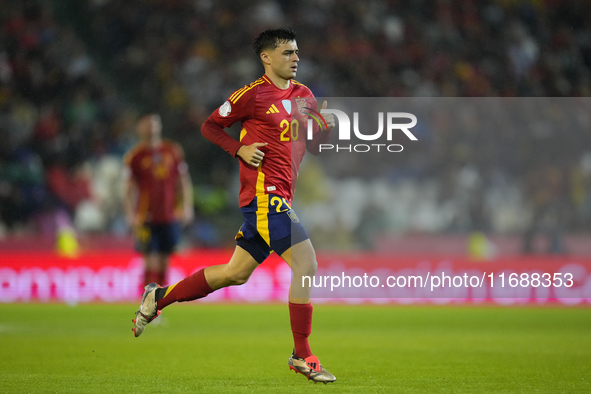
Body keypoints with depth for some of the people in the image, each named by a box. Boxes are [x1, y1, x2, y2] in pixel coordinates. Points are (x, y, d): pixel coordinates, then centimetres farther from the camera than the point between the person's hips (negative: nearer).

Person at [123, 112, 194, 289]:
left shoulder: (173, 151, 8)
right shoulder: (134, 156, -1)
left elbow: (183, 181, 14)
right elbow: (129, 189, 0)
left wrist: (186, 207, 5)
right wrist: (131, 215, -8)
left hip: (170, 216, 3)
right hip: (147, 218, -3)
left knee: (164, 260, 4)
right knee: (152, 260, -10)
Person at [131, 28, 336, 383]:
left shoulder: (304, 96, 14)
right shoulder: (252, 94, -6)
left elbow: (313, 146, 19)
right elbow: (210, 126, 3)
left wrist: (326, 127, -2)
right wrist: (240, 149, -11)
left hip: (279, 196, 8)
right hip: (264, 191, -8)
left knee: (235, 274, 15)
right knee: (306, 263, -17)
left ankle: (159, 297, 30)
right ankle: (302, 356, -10)